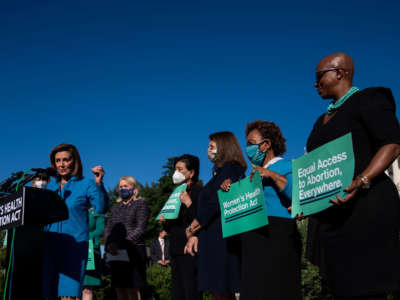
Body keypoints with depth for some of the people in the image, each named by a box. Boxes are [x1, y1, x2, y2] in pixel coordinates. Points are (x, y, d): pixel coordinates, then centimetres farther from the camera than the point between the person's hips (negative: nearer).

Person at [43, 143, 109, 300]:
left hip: (75, 244, -5)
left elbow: (101, 208, -15)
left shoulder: (86, 184, 1)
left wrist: (99, 183, -28)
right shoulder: (51, 185, 16)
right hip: (49, 244, 5)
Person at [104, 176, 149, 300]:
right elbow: (108, 228, 15)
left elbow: (140, 229, -8)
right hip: (115, 253, 5)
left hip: (134, 249, -5)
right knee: (119, 289, 3)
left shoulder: (141, 204, 4)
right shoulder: (116, 206, 21)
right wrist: (109, 245, -5)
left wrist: (122, 244, -18)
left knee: (132, 289, -9)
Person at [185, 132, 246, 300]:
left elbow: (214, 204, -16)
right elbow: (209, 204, 18)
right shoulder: (221, 172, 20)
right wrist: (195, 234, 10)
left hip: (221, 240, -9)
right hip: (214, 239, 9)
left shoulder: (229, 169, -9)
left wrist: (191, 229, -5)